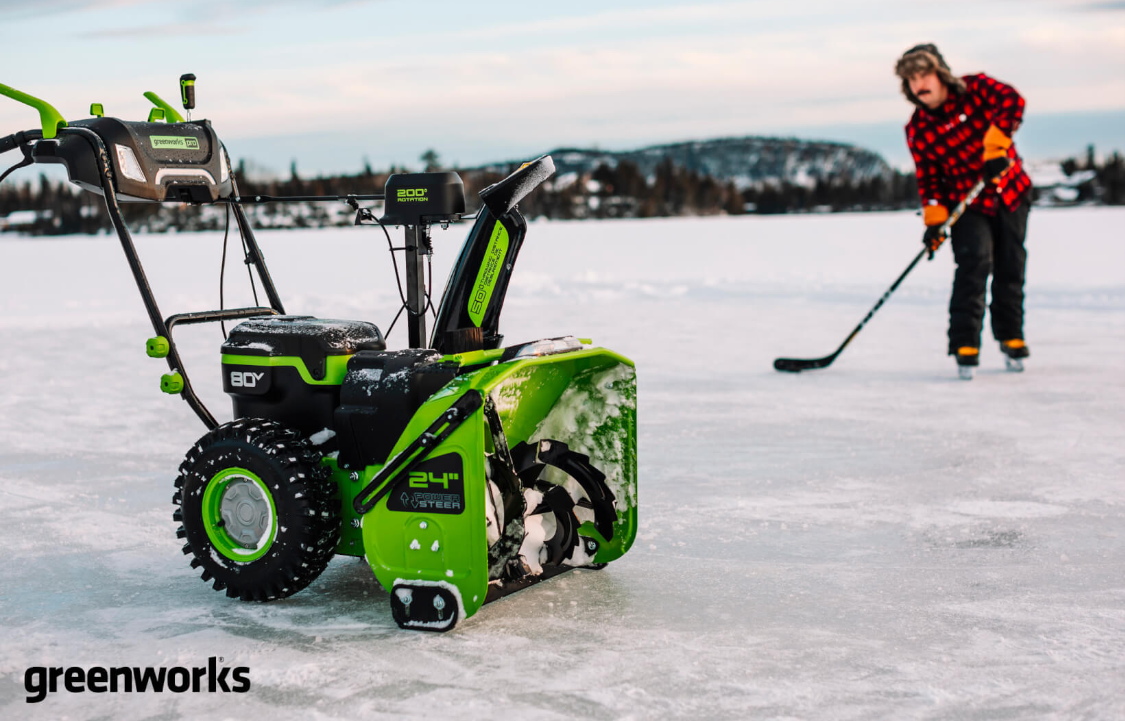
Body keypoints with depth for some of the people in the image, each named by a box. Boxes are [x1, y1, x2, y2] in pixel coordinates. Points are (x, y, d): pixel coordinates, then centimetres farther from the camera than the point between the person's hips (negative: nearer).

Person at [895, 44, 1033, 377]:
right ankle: (965, 343, -13)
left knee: (1011, 267, 6)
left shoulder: (976, 88, -10)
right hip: (965, 204, -1)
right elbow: (928, 176, -4)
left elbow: (1012, 101, -25)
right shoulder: (917, 131, -8)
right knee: (975, 262, -19)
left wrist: (995, 145, -34)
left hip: (1010, 192, 1)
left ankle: (1011, 337, 25)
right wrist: (934, 218, -14)